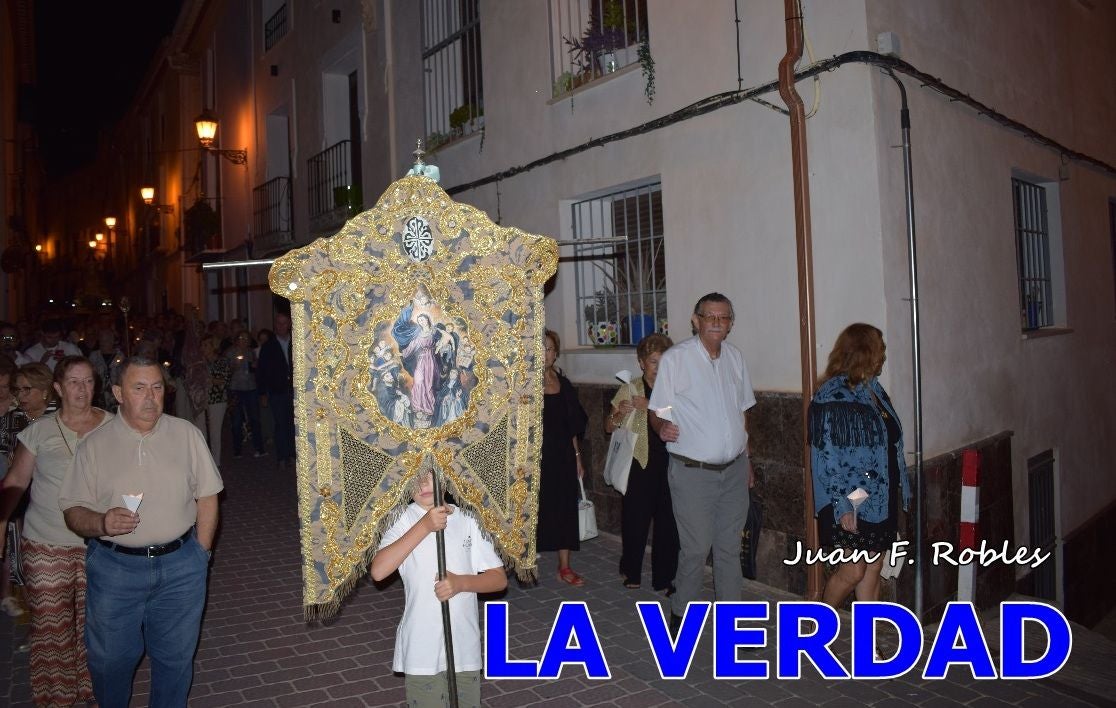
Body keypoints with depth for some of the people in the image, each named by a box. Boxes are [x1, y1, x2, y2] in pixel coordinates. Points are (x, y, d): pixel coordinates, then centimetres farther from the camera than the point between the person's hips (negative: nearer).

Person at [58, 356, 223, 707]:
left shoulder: (186, 434, -1)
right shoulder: (94, 446, -3)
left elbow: (207, 497, 3)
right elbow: (73, 511, -1)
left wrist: (201, 553, 1)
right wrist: (101, 523, -22)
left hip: (181, 565, 1)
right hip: (115, 567, 0)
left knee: (176, 657, 13)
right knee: (110, 658, 14)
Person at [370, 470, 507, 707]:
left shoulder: (467, 522, -2)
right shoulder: (404, 522, -6)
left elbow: (499, 578, 0)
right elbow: (378, 571, -23)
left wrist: (461, 583, -18)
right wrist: (424, 526, -25)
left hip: (464, 645, 2)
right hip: (421, 649, -2)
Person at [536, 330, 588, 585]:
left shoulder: (564, 384, 9)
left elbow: (573, 426, 13)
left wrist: (577, 457, 12)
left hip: (563, 457, 5)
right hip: (537, 457, -4)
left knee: (565, 508, 7)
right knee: (535, 509, 4)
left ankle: (564, 567, 18)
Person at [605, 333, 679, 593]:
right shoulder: (629, 390, 3)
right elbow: (609, 428, 8)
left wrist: (649, 408, -17)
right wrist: (620, 414, -13)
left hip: (668, 464, 1)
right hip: (639, 465, -1)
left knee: (668, 523, 4)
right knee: (635, 520, 4)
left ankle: (663, 579, 20)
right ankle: (631, 572, 27)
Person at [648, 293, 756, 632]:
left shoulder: (735, 357, 9)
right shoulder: (675, 358, -8)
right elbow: (658, 412, -7)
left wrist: (746, 460, 17)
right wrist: (662, 428, -29)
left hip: (734, 470, 5)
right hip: (693, 472, -5)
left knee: (730, 546, 11)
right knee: (697, 547, -3)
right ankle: (680, 613, 17)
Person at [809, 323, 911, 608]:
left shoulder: (873, 389, 9)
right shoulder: (833, 397, -17)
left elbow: (890, 443, 16)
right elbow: (827, 456, -19)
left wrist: (900, 486, 16)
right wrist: (841, 505, -21)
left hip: (880, 499, 8)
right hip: (851, 503, -8)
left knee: (873, 568, 13)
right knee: (853, 571, 0)